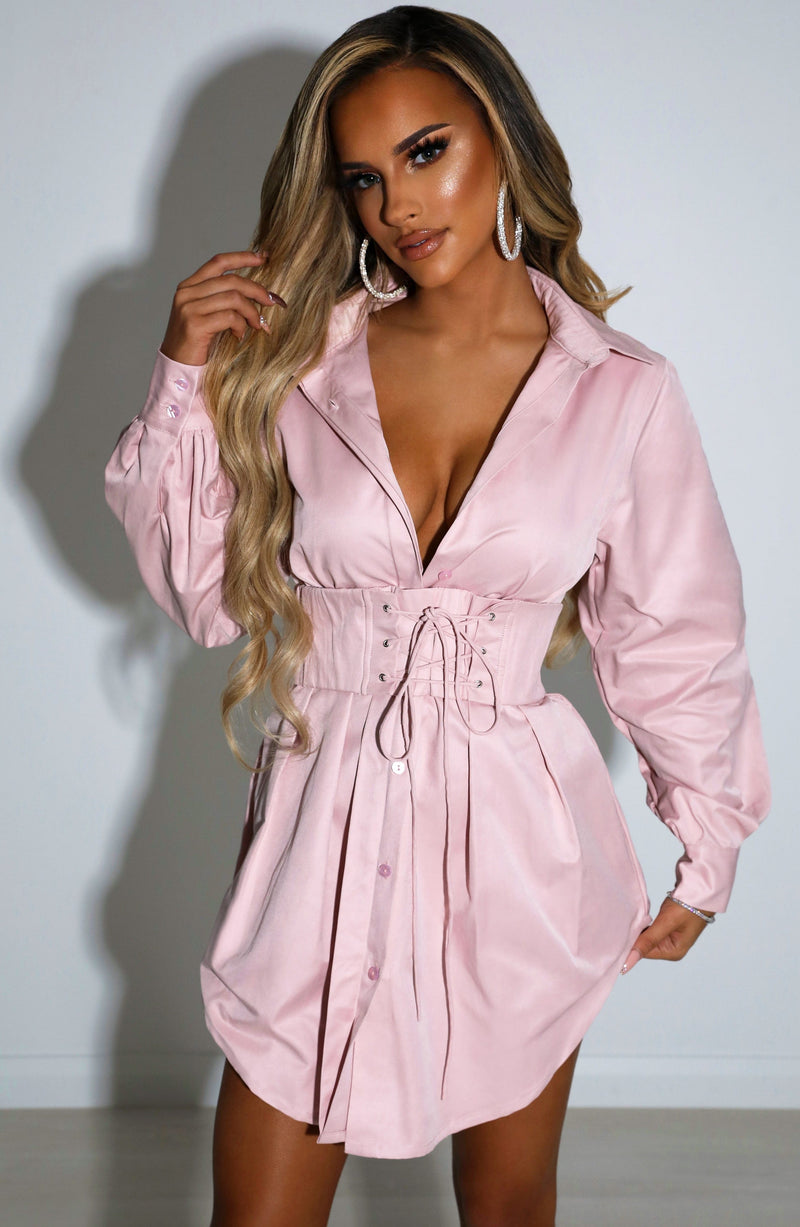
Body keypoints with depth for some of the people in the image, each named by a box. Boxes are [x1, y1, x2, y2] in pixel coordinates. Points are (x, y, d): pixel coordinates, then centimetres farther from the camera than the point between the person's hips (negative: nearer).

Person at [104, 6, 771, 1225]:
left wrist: (707, 851, 12)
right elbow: (206, 594, 2)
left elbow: (672, 639, 3)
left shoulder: (623, 391, -6)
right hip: (327, 835, 1)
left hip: (520, 844, 0)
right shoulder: (297, 358, -4)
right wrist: (184, 382, -8)